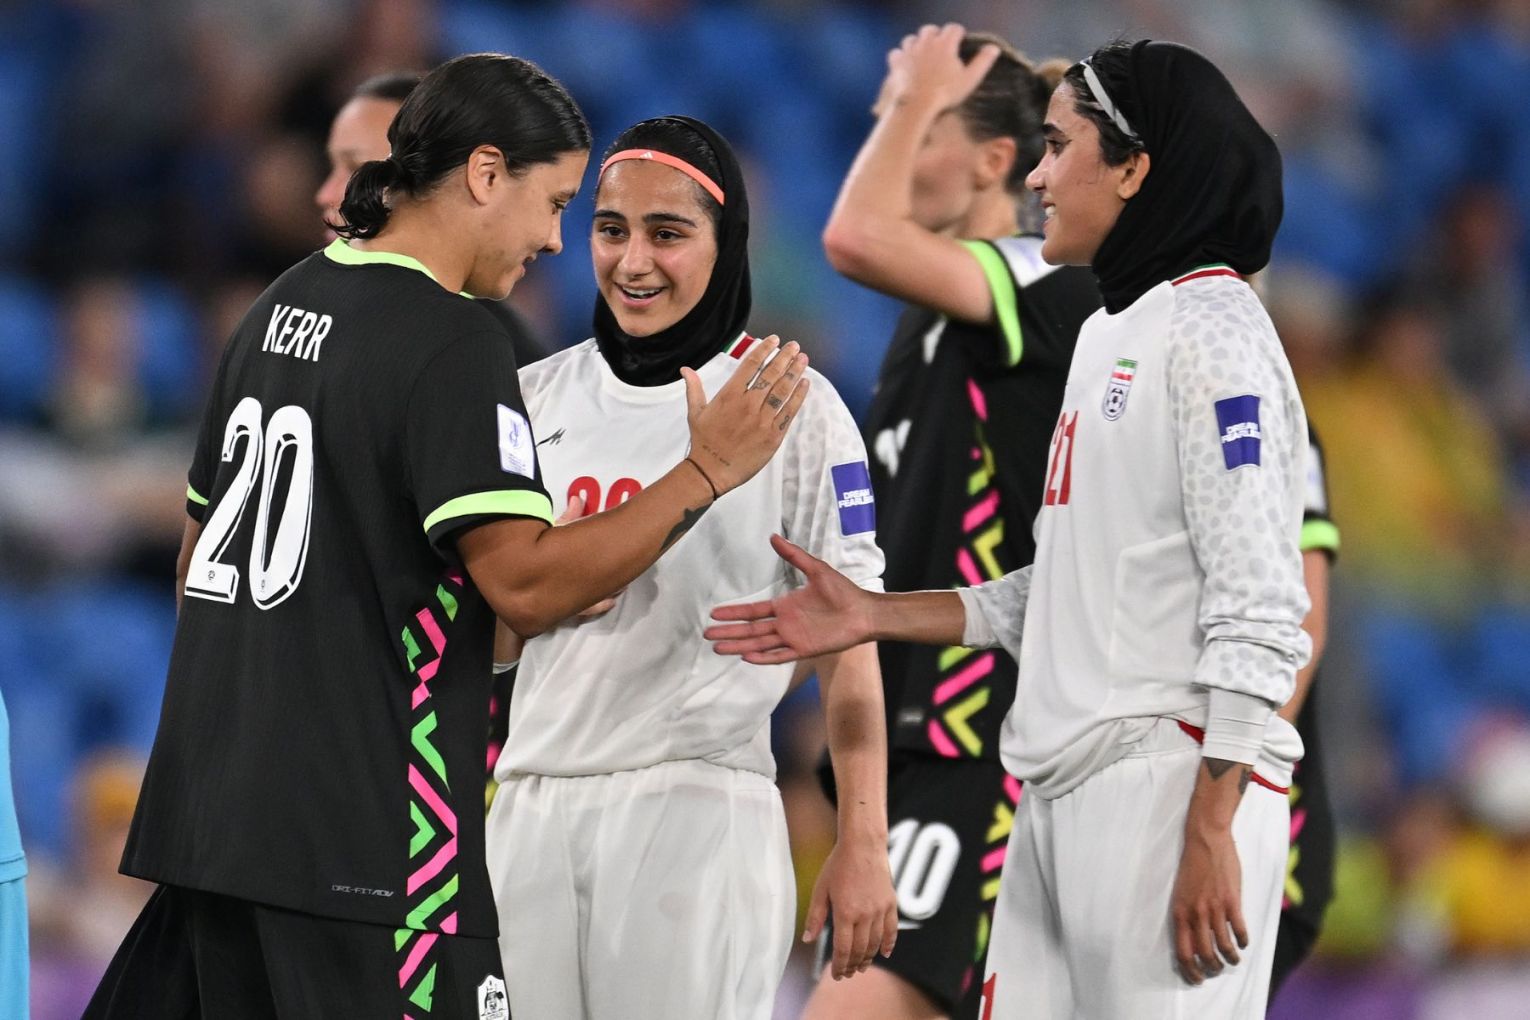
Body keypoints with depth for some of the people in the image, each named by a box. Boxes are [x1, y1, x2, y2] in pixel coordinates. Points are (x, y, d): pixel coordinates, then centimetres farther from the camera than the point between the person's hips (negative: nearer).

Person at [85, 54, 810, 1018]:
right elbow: (524, 581, -19)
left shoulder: (281, 307, 15)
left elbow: (201, 553, 24)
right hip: (362, 838, -9)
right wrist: (708, 474, -14)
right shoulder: (452, 342, -12)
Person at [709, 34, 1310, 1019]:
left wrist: (1210, 832, -21)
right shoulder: (1109, 333, 20)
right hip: (1063, 791, 9)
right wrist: (873, 617, 19)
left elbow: (1258, 610, -16)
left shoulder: (1213, 329, -9)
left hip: (1171, 781, -9)